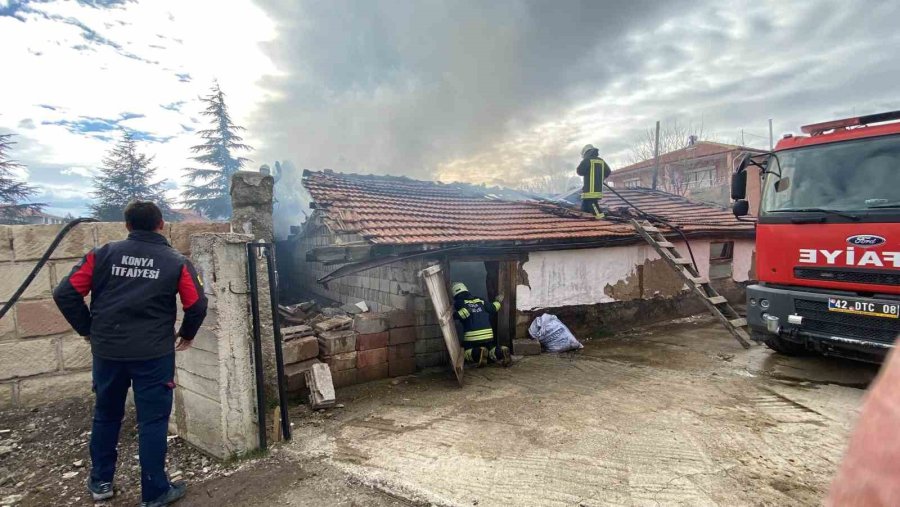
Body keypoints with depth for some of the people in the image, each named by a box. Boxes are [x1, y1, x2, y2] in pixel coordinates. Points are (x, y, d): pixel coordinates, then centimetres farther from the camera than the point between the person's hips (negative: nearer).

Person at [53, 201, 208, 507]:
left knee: (106, 415, 22)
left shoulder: (102, 254, 2)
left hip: (107, 351, 3)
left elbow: (65, 294, 0)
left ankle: (100, 482, 36)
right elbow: (197, 306, -5)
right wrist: (187, 334, 14)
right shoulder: (176, 262, -4)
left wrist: (87, 330, 13)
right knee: (153, 420, 6)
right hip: (154, 354, -3)